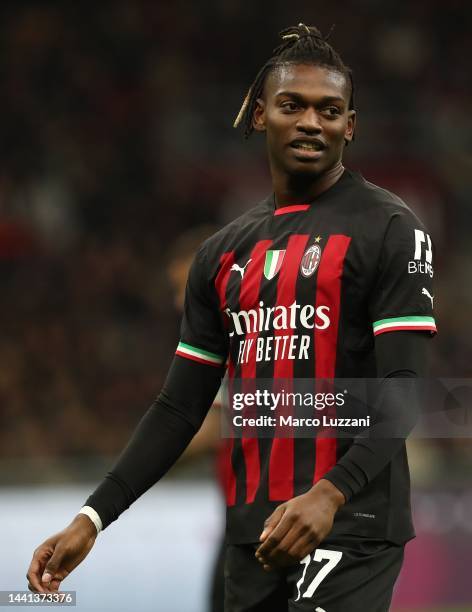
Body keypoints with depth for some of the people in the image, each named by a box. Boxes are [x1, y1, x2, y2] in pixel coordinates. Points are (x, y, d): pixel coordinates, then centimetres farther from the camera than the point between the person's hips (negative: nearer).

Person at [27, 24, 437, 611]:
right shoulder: (223, 253, 15)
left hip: (351, 525, -6)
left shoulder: (387, 229, -3)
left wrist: (331, 494, -27)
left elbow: (404, 389, -13)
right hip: (254, 531, 6)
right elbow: (179, 407, 15)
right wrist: (92, 518, 5)